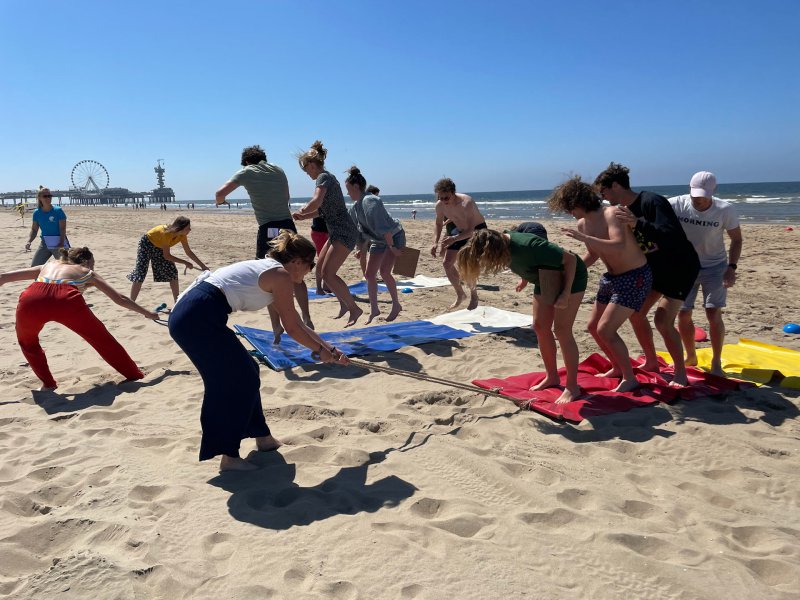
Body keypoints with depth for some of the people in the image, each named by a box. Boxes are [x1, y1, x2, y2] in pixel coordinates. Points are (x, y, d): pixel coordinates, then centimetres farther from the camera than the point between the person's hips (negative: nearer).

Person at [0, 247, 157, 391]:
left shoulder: (47, 266, 40)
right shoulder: (86, 272, 33)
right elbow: (120, 299, 34)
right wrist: (147, 313, 45)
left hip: (31, 299, 2)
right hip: (66, 301, -2)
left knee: (27, 341, 33)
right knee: (102, 339, 18)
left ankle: (48, 384, 28)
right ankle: (135, 375, 24)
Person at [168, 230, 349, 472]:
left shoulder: (267, 271, 23)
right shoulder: (280, 276, -5)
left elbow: (297, 323, 27)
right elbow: (292, 329, -1)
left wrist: (330, 349, 29)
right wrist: (320, 350, 15)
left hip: (185, 314, 10)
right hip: (199, 318, -9)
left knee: (245, 374, 19)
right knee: (243, 380, 3)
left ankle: (262, 437, 33)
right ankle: (229, 457, 10)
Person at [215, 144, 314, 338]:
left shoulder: (247, 172, 4)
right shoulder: (278, 170, 17)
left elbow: (220, 193, -3)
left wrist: (220, 201, 18)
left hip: (268, 230, -3)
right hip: (288, 226, 3)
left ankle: (276, 326, 6)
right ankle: (307, 319, 14)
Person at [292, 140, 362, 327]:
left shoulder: (323, 177, -12)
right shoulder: (327, 177, 18)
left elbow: (316, 202, -30)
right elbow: (322, 209, 26)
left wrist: (302, 210, -12)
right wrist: (302, 217, 19)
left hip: (344, 233, -10)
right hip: (337, 233, 10)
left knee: (328, 273, -14)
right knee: (322, 268, 17)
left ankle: (354, 309, -7)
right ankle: (344, 303, 26)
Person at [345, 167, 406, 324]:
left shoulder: (370, 201, -26)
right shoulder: (355, 207, 2)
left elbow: (382, 226, -29)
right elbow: (360, 229, 13)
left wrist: (391, 246, -28)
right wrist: (363, 248, 14)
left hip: (394, 237, -9)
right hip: (378, 240, 9)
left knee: (384, 271, -19)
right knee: (369, 274, 4)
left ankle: (396, 305, -1)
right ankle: (374, 309, 15)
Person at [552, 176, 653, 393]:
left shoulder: (611, 214, -22)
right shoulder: (583, 224, 2)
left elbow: (619, 246, -38)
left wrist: (584, 237, -42)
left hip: (635, 277, -9)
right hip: (611, 277, 9)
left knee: (605, 329, -14)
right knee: (593, 326, 14)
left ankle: (630, 378, 2)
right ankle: (618, 367, 34)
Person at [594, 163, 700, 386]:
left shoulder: (652, 202, -25)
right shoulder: (623, 211, 0)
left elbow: (671, 236, -36)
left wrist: (637, 223, -44)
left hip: (681, 267, -8)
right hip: (654, 268, 8)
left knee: (663, 319, -16)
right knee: (635, 313, 5)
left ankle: (680, 372, 2)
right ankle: (651, 362, 23)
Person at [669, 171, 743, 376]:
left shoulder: (725, 210, -18)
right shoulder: (676, 205, -20)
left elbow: (736, 239, -5)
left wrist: (731, 267, -16)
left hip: (714, 267, -1)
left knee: (713, 313, -10)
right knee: (683, 314, 3)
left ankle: (716, 363, 6)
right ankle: (690, 356, 26)